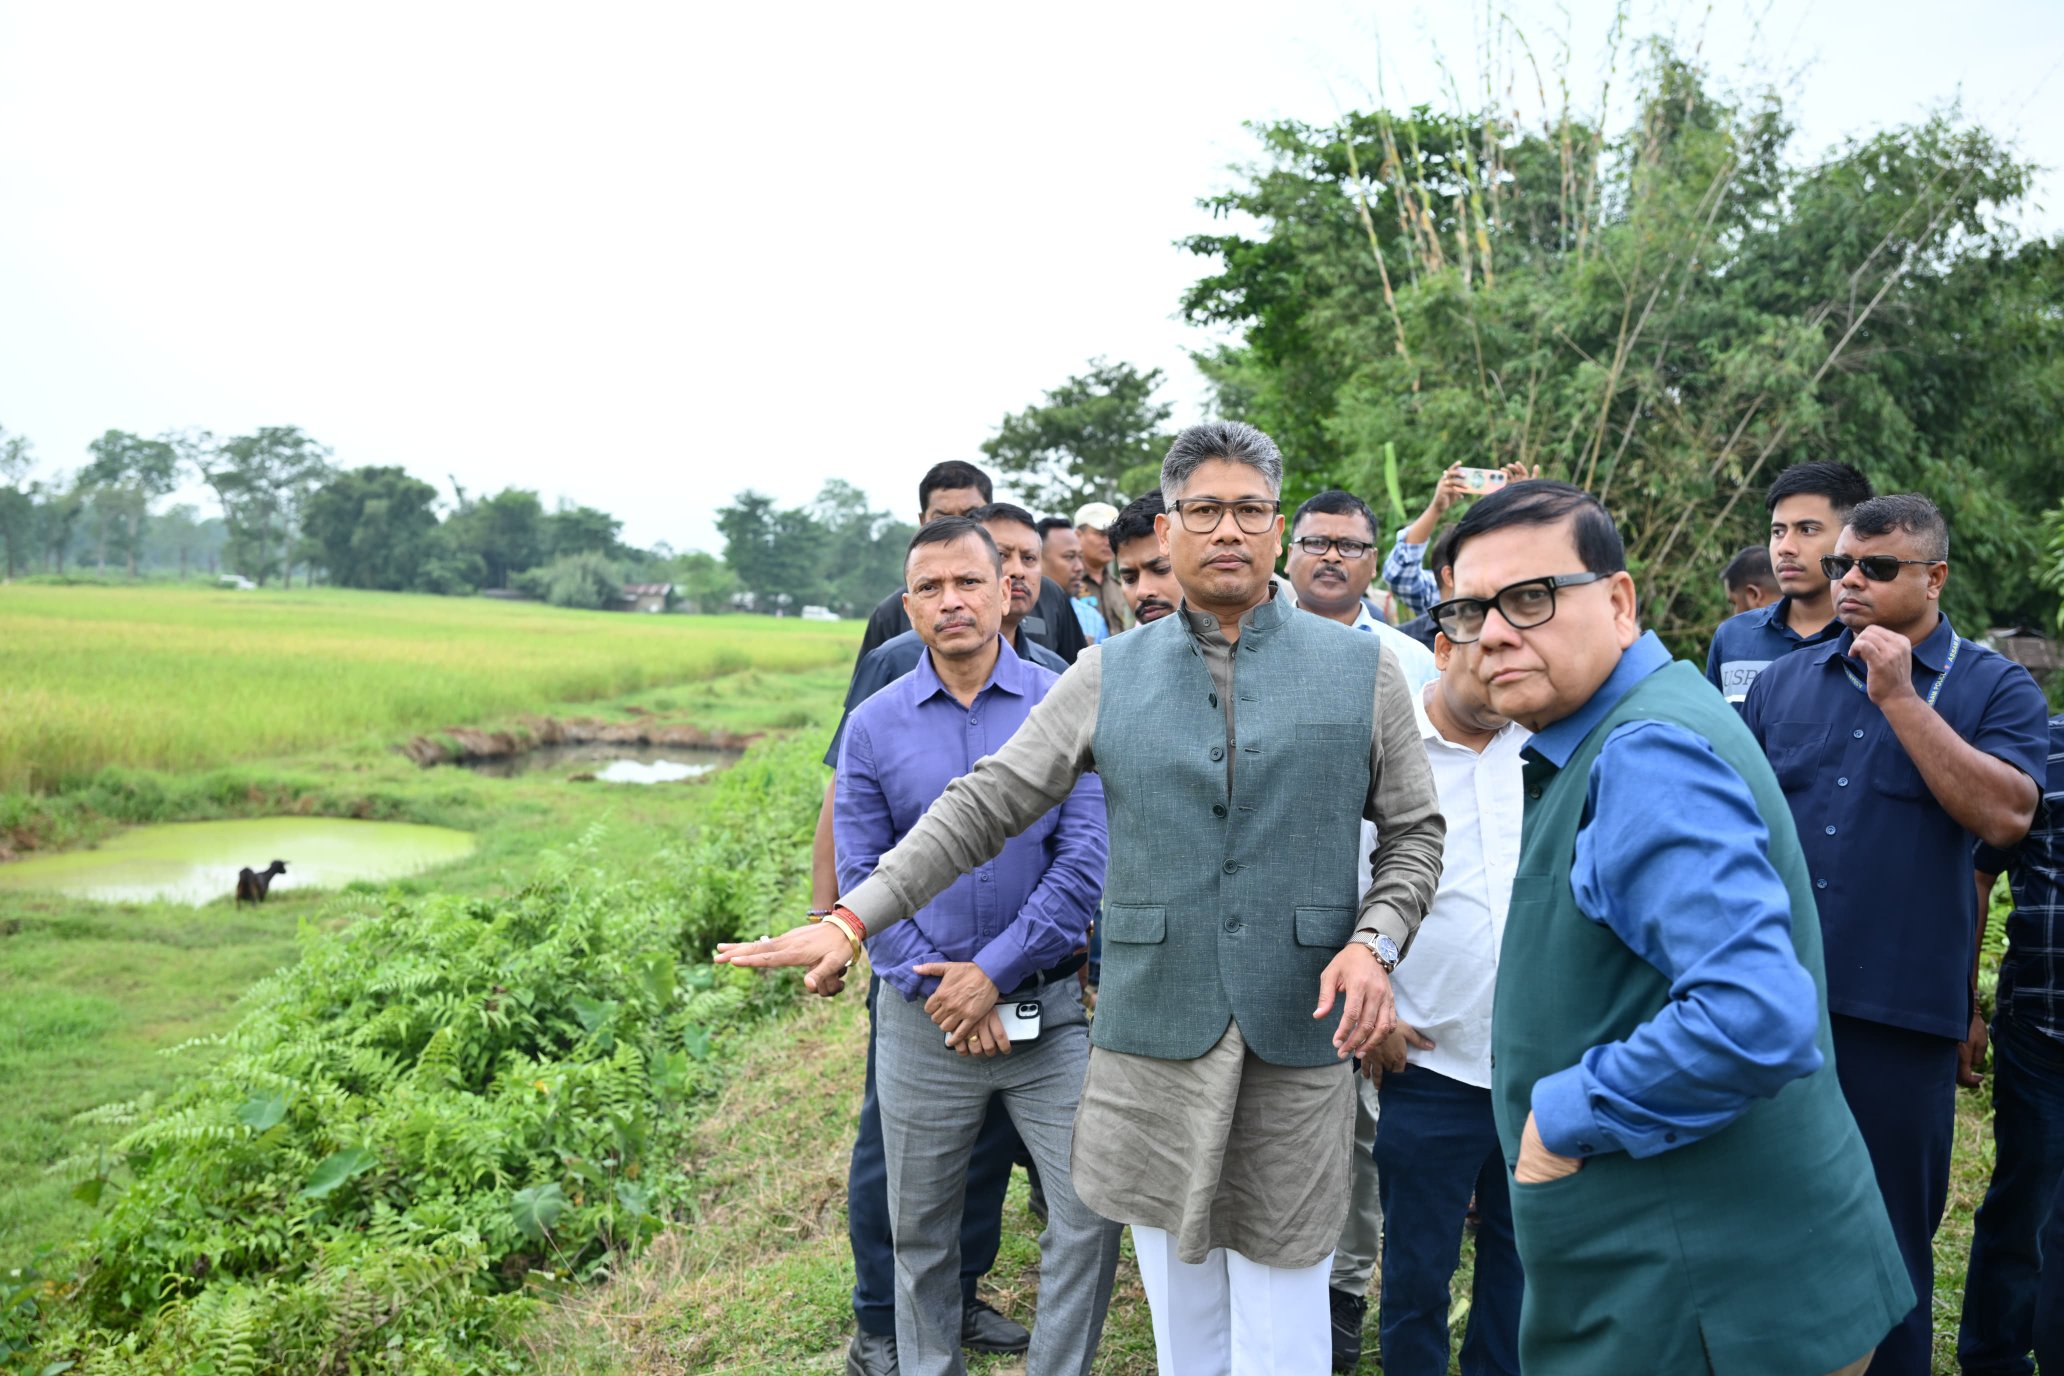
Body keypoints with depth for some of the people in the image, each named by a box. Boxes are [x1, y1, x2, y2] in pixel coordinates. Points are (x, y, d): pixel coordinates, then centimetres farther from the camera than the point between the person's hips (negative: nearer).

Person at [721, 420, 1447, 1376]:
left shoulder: (1361, 669, 3)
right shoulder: (1109, 675, 4)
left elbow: (1414, 831, 8)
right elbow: (985, 804, 2)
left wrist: (1376, 941, -10)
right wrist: (854, 917, -6)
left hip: (1300, 1037, -1)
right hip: (1152, 1035, 1)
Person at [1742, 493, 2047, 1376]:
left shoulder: (1995, 689, 0)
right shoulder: (1783, 681, 8)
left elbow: (2005, 815, -17)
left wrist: (1900, 698, -18)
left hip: (1899, 1012, -3)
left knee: (1889, 1240, 10)